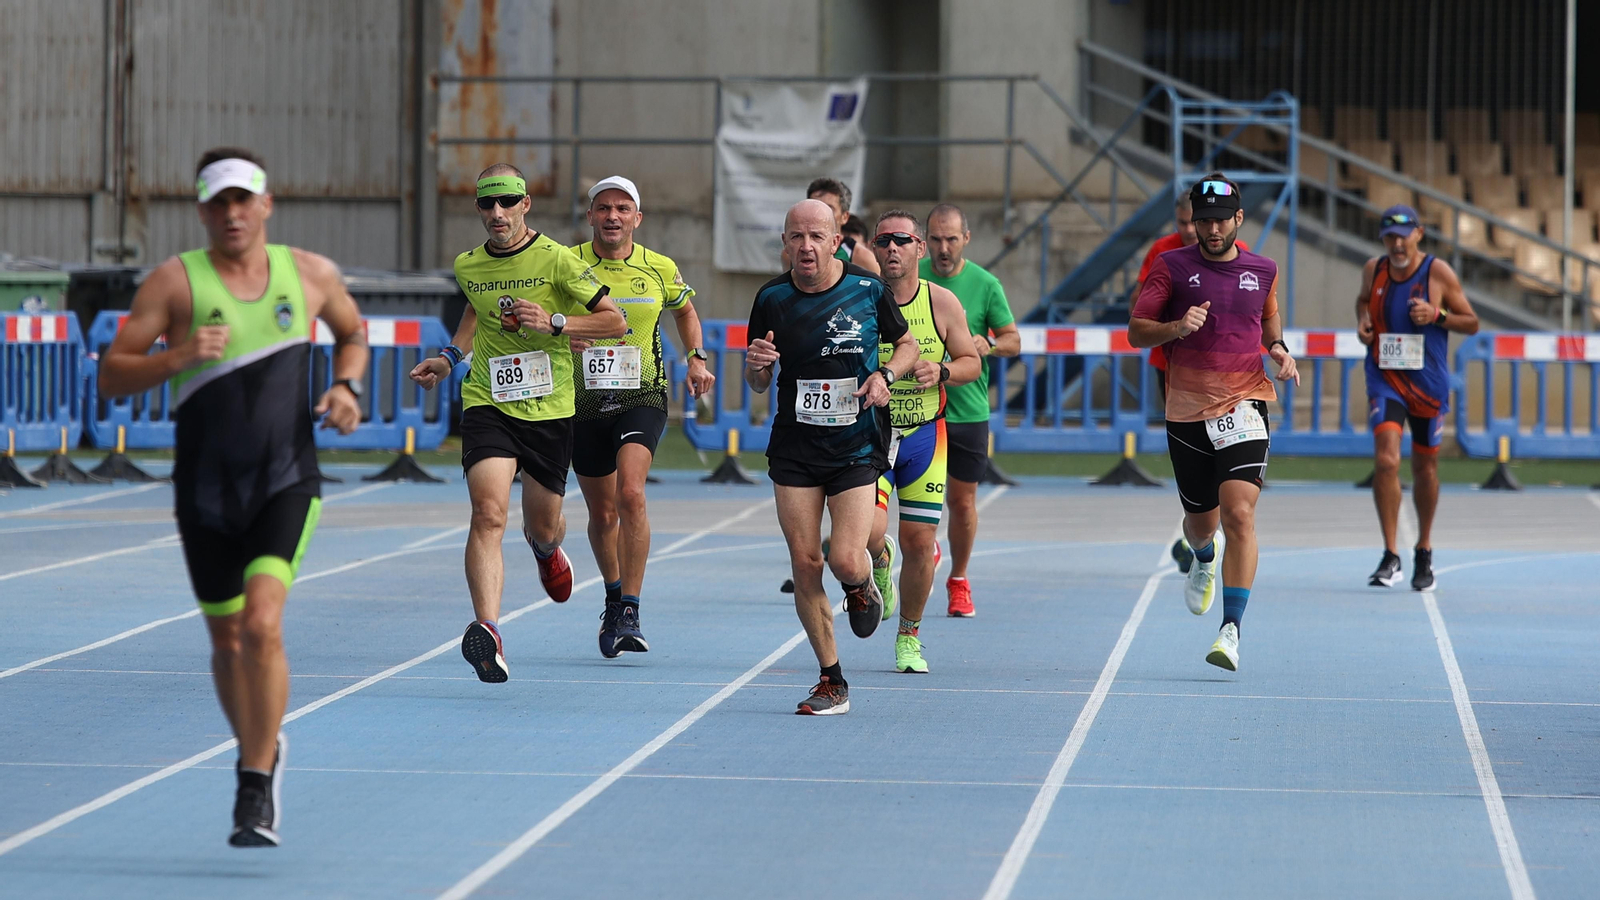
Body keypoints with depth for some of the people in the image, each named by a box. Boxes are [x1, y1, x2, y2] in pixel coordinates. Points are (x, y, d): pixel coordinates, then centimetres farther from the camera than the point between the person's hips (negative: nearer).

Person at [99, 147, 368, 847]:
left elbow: (352, 330, 23)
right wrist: (177, 357, -24)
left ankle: (256, 793, -13)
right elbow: (111, 376, -7)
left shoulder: (310, 274, 2)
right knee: (228, 639, 13)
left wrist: (347, 386, 3)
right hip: (205, 492, 1)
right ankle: (260, 750, 40)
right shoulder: (174, 281, -5)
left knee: (262, 624, -20)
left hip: (287, 485, -1)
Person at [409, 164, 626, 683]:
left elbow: (615, 321, -4)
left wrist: (554, 322, -17)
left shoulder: (556, 261, -7)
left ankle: (546, 550, 54)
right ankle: (487, 631, -34)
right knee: (489, 513, -21)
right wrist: (452, 357, 16)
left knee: (542, 528, 13)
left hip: (550, 408, -1)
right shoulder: (468, 267, 5)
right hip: (487, 405, 1)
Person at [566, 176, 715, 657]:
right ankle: (614, 599, 37)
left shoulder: (660, 269, 2)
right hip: (585, 400, 1)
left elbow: (685, 310, 22)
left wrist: (697, 358, 8)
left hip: (642, 396, -1)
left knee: (630, 494, -23)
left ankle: (629, 616, -20)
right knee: (602, 513, 10)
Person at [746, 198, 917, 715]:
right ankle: (832, 682, 10)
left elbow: (907, 343, 12)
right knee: (805, 562, -3)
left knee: (846, 561, -16)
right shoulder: (772, 299, 0)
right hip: (794, 451, 2)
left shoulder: (868, 291, -4)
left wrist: (885, 375, -8)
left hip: (858, 447, -2)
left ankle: (863, 588, 24)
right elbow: (757, 385, 9)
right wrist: (756, 365, -14)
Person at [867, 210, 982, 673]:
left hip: (924, 434, 1)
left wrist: (942, 370, -14)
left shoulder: (942, 303, -2)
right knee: (869, 530, -21)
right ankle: (881, 561, 18)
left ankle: (909, 635, 22)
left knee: (919, 541, 1)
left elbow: (972, 361, 7)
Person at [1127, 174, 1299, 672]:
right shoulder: (1172, 267, 0)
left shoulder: (1263, 270, 6)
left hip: (1244, 406, -1)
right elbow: (1136, 331, 0)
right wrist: (1177, 327, -20)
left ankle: (1232, 630, -19)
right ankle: (1205, 558, 54)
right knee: (1200, 521, 14)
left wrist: (1278, 347, 5)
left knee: (1239, 514, -18)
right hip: (1187, 409, 1)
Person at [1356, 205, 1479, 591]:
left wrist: (1437, 315, -18)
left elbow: (1471, 323, -1)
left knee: (1425, 467, 11)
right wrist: (1362, 320, 2)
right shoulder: (1373, 269, 1)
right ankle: (1390, 556, -15)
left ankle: (1424, 552, 31)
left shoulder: (1439, 273, -7)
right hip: (1385, 380, 1)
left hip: (1428, 382, -1)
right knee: (1385, 460, -18)